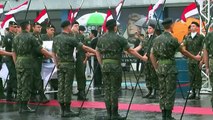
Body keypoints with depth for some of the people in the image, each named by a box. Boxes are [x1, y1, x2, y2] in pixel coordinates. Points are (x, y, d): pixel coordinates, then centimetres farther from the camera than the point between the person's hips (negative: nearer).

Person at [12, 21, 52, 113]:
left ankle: (20, 107, 13)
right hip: (27, 62, -6)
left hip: (18, 63, 6)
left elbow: (14, 52, 11)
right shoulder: (30, 37, -9)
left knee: (20, 85, 10)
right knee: (26, 85, -2)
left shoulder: (16, 38, 9)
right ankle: (24, 107, -1)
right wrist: (51, 55, 2)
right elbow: (40, 49, -8)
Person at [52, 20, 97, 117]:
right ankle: (67, 110, -1)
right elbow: (84, 47, -10)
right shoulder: (70, 39, -11)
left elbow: (54, 53, 12)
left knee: (61, 87, 5)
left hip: (60, 65, 6)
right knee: (68, 87, -3)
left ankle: (62, 110, 7)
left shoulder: (56, 38, 7)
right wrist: (96, 52, -2)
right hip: (69, 65, -6)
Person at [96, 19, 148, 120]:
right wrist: (142, 58, 11)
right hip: (115, 66, -5)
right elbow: (130, 51, 0)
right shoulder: (119, 39, -6)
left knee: (107, 89, 8)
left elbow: (98, 53, 12)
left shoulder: (101, 39, 8)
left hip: (105, 65, 5)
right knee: (114, 90, -1)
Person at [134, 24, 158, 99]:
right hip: (146, 59, 7)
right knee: (147, 76, 10)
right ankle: (149, 92, 20)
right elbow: (140, 47, 15)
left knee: (153, 76, -3)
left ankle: (154, 93, 2)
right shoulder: (146, 38, 15)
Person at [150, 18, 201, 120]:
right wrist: (195, 58, 13)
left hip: (160, 67, 6)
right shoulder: (172, 39, -11)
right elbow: (183, 51, -1)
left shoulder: (157, 39, 7)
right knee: (170, 92, -1)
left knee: (162, 91, 10)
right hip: (170, 67, -6)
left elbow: (152, 55, 10)